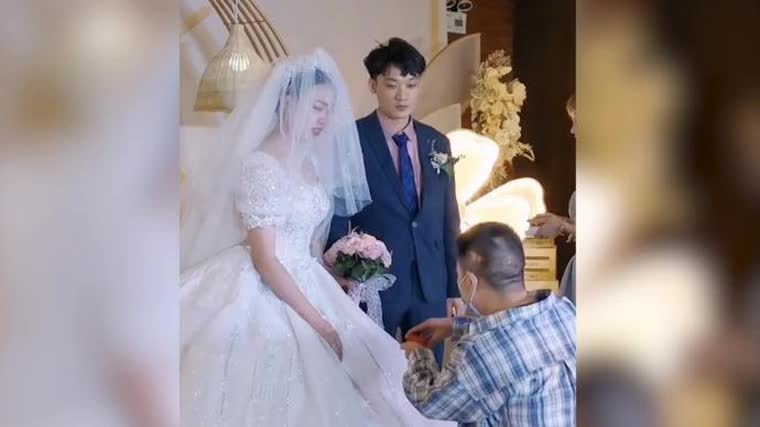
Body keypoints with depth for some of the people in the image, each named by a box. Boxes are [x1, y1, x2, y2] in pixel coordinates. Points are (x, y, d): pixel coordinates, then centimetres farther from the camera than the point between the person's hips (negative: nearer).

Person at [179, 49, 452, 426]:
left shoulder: (310, 163, 8)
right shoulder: (259, 166, -16)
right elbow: (265, 260, -19)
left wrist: (329, 291, 5)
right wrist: (317, 321, -17)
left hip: (305, 289, 8)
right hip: (264, 298, -8)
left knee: (311, 396, 8)